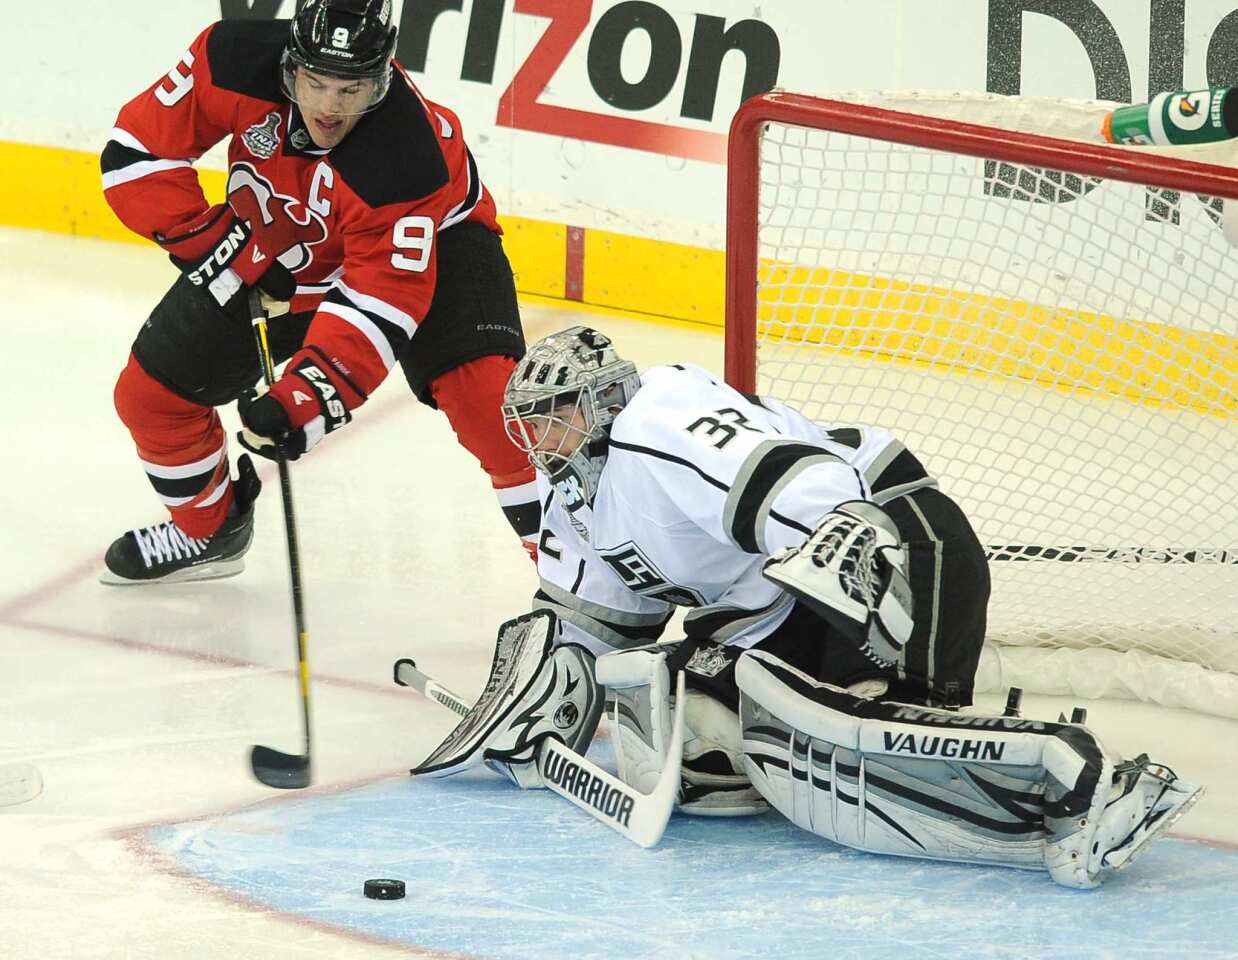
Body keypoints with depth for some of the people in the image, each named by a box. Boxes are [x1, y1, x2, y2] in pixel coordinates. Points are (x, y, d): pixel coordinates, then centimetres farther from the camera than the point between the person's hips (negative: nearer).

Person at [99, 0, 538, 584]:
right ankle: (209, 529, 31)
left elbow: (381, 300, -37)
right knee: (150, 392, 4)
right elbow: (139, 149, -18)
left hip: (423, 243, -4)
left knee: (482, 388, -28)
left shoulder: (407, 159, -38)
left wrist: (304, 398, -46)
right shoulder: (234, 63, -30)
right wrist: (211, 240, -24)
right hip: (272, 247, 4)